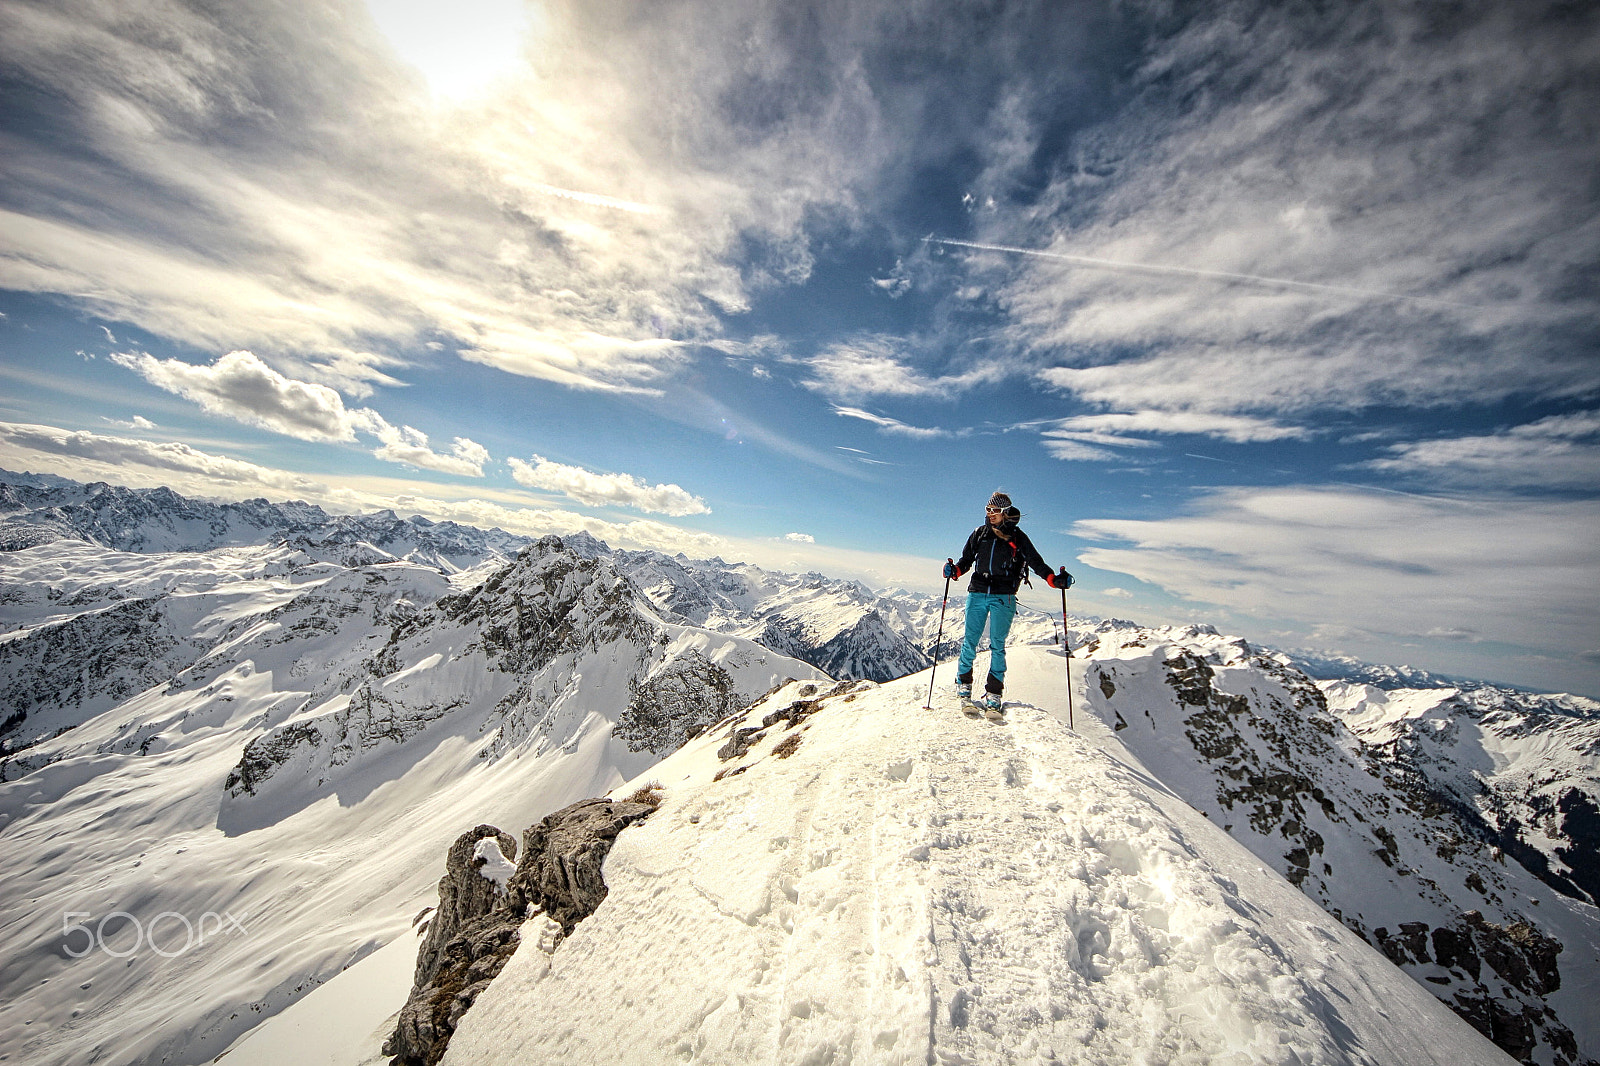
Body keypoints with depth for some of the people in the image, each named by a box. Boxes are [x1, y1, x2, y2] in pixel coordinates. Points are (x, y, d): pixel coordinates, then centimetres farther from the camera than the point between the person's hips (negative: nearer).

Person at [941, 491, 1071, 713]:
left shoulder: (1017, 538, 6)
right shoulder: (979, 534, 12)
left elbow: (1036, 562, 3)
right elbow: (966, 559, 14)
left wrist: (1054, 579, -13)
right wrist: (955, 570, -6)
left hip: (1003, 597, -2)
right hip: (977, 594, 2)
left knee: (997, 645, -1)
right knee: (969, 641, 2)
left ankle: (994, 694, 6)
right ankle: (963, 685, 16)